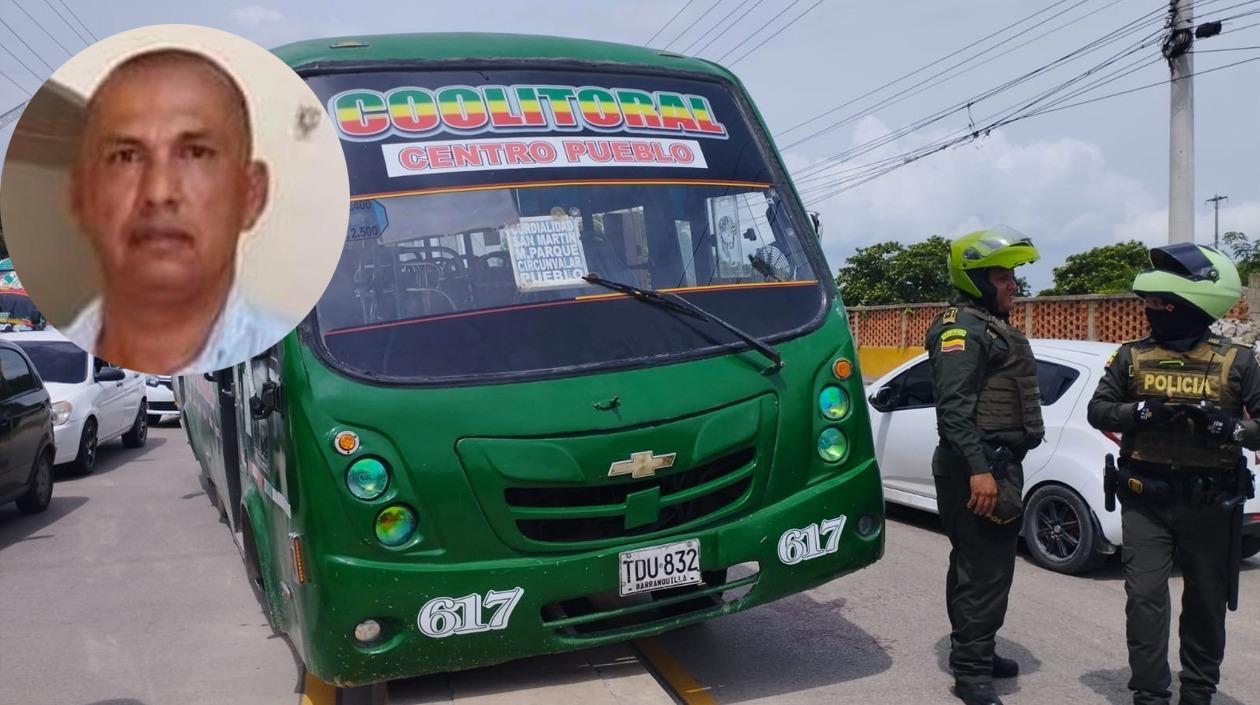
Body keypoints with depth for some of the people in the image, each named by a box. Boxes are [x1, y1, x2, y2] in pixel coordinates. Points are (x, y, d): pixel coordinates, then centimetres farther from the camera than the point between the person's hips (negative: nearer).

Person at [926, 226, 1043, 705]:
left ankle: (973, 652, 29)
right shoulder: (962, 328, -13)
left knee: (975, 562, 17)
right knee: (985, 567, -8)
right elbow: (954, 407, -23)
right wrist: (978, 468, -29)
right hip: (978, 465, -11)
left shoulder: (992, 325, 20)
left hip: (997, 462, 11)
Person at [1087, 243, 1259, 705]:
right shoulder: (1132, 357, 2)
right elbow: (1098, 411, 2)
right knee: (1145, 598, -3)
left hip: (1207, 504, 0)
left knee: (1206, 602, 12)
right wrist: (1143, 412, -15)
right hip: (1145, 500, 0)